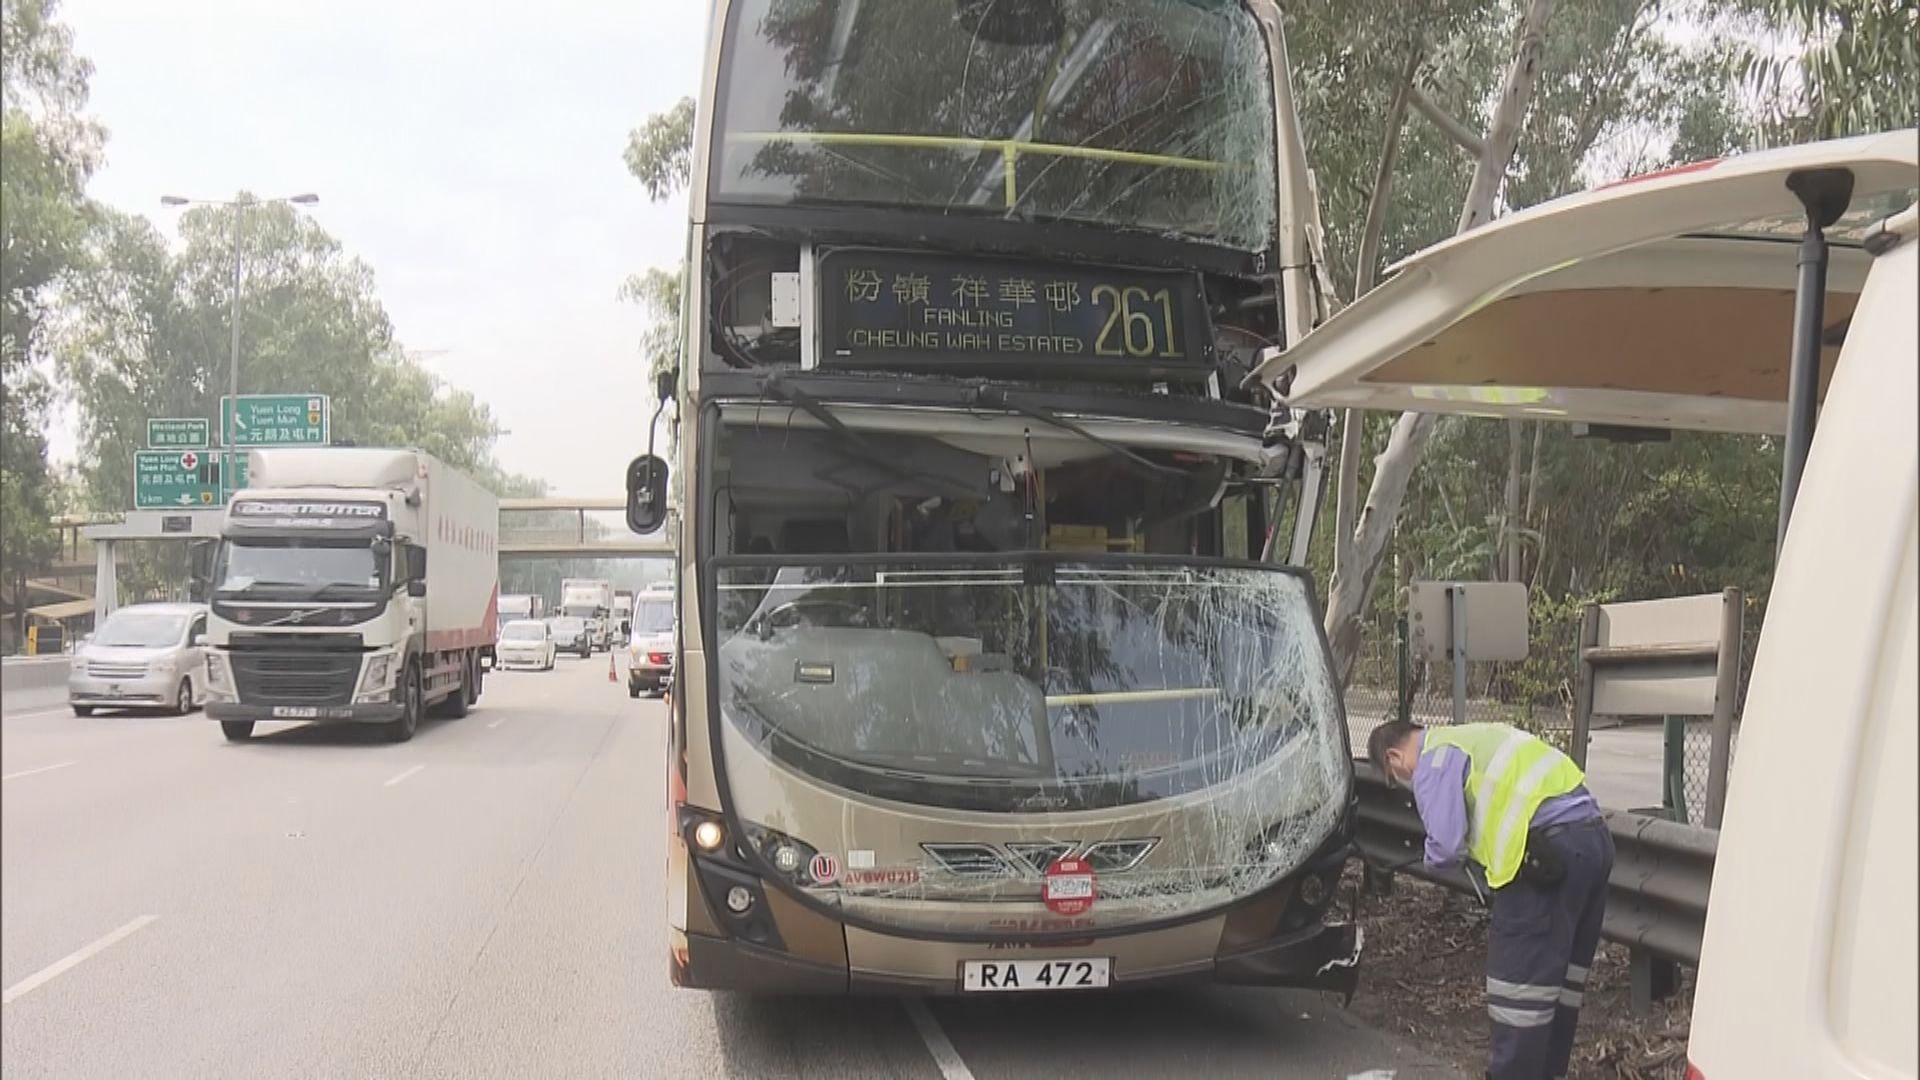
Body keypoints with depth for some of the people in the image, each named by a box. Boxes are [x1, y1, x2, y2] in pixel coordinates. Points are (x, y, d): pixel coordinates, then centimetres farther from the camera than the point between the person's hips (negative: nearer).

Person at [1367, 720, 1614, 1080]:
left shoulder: (1434, 762, -3)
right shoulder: (1474, 739, 25)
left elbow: (1446, 846, -11)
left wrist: (1433, 858, 11)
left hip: (1551, 850, -10)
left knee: (1521, 982, 0)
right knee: (1561, 973, 19)